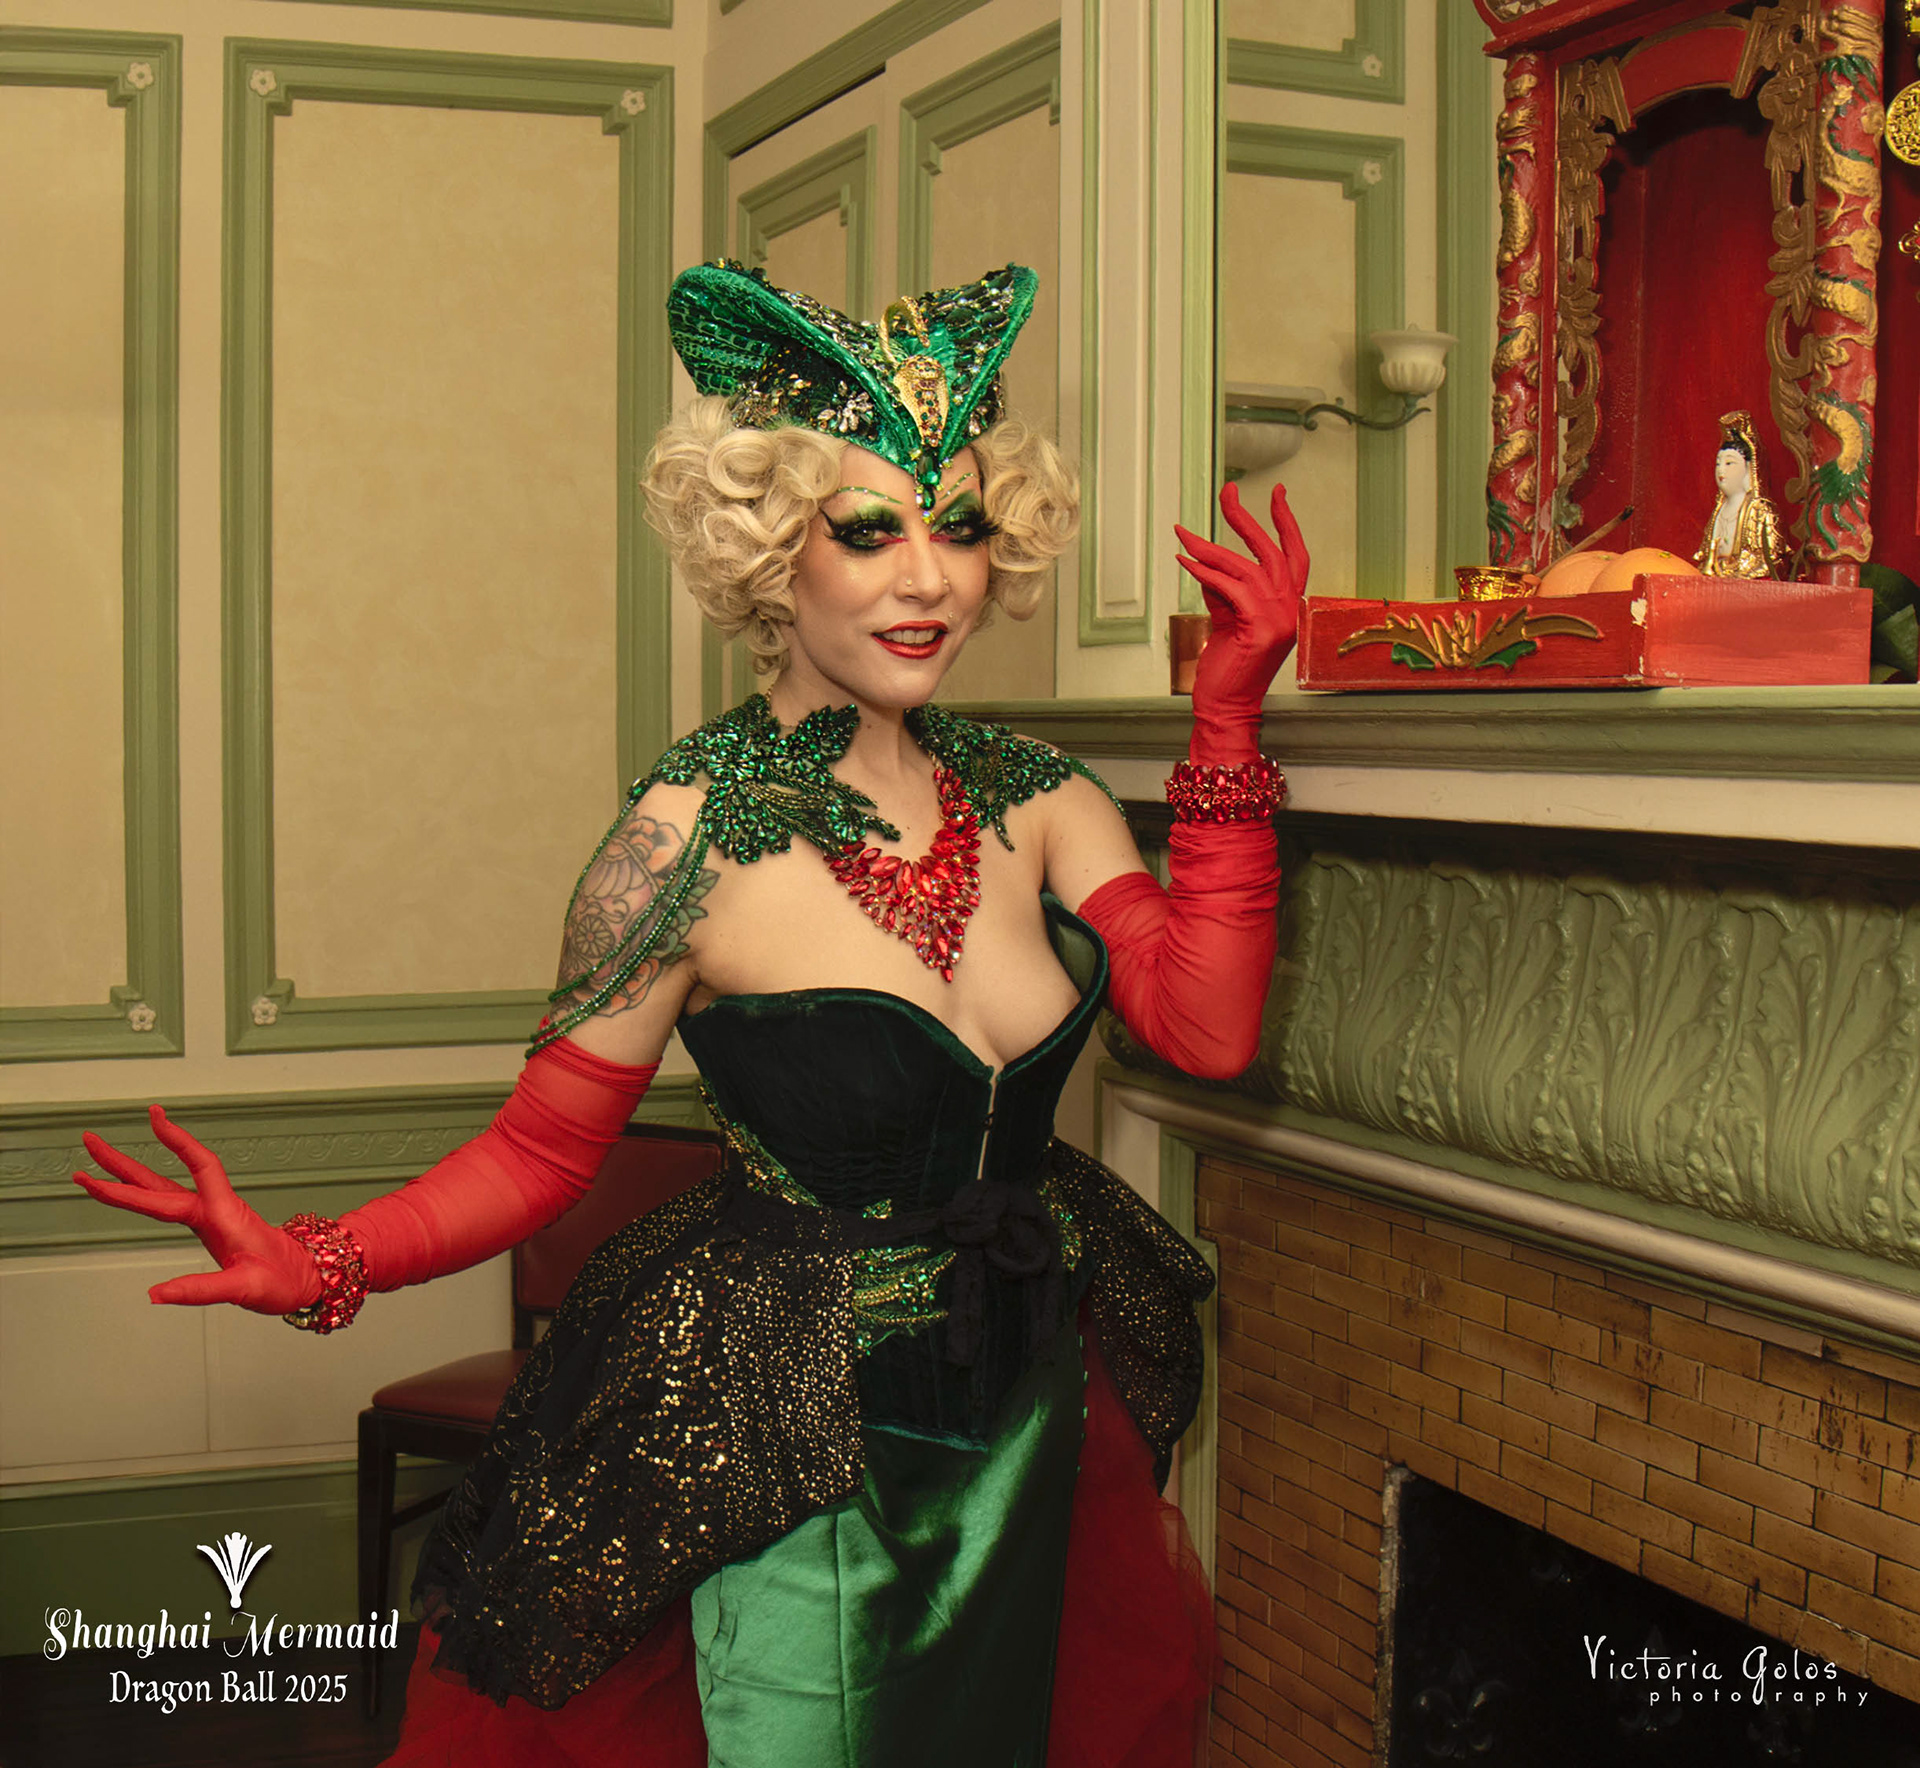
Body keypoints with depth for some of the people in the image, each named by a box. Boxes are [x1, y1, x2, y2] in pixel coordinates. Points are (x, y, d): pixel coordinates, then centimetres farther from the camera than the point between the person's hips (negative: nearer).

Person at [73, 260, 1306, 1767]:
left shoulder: (1034, 799, -4)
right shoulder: (697, 838, -20)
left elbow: (1208, 1026, -13)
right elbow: (543, 1149, -15)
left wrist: (1229, 724, -14)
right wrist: (313, 1267, -30)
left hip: (1024, 1410, 6)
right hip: (796, 1447, -6)